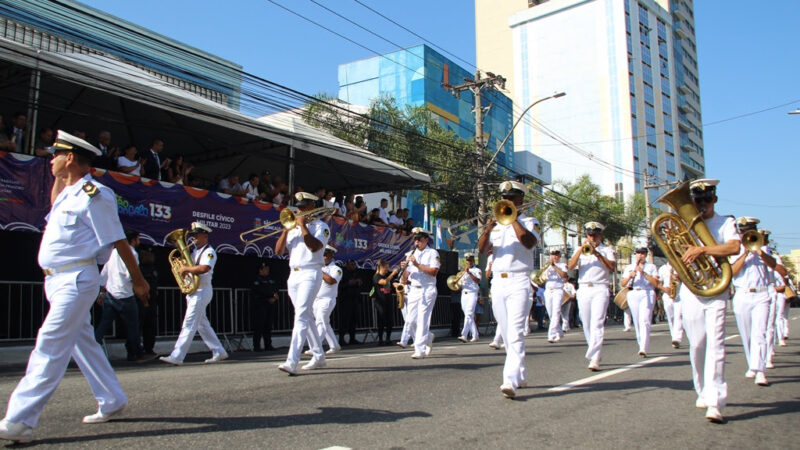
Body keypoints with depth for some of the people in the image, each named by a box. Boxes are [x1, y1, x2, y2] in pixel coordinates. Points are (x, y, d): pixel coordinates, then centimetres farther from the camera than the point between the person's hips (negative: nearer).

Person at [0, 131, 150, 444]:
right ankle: (112, 402, 24)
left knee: (50, 347, -12)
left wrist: (137, 280, -10)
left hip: (76, 279, -10)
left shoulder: (93, 196, -14)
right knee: (82, 342, 14)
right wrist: (59, 175, 24)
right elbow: (53, 205, 39)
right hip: (57, 279, 10)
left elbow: (118, 241, -13)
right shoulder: (67, 193, 15)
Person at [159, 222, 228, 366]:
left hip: (202, 291, -10)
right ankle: (219, 352, 18)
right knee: (202, 325, 11)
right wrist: (182, 266, 1)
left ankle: (176, 357, -9)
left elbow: (204, 268, -27)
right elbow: (190, 266, 23)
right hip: (192, 291, 10)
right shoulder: (195, 251, 18)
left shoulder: (209, 251, -10)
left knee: (189, 325, -9)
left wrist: (186, 268, -18)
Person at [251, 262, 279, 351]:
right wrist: (272, 295, -10)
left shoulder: (271, 280, 20)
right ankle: (256, 346, -7)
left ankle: (268, 345, 10)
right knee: (259, 326, -9)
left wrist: (273, 298, -6)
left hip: (270, 305, 7)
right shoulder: (257, 280, -2)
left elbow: (276, 290, 14)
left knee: (268, 326, 6)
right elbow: (260, 291, -14)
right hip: (259, 306, -6)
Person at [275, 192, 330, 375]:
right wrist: (286, 229, 0)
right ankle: (319, 356, 23)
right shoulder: (294, 228, 19)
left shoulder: (320, 226, 0)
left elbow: (315, 246, -20)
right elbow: (279, 251, 10)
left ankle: (292, 362, -25)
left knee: (301, 316, -17)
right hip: (293, 275, 8)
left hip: (310, 274, -8)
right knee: (307, 317, 12)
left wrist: (302, 226, -12)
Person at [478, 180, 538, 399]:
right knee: (507, 335, 11)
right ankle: (520, 375, 24)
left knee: (516, 333, -15)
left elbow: (529, 242, -17)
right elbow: (482, 249, 5)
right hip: (497, 283, 6)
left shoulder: (529, 222, 5)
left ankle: (510, 381, -22)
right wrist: (487, 230, -14)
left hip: (518, 282, -5)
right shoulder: (496, 224, 17)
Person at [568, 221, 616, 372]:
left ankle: (595, 359, -22)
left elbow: (612, 267, -6)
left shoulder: (607, 250, 12)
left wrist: (597, 253, -15)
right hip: (583, 290, 4)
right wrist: (581, 250, -7)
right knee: (587, 325, 6)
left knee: (597, 323, -15)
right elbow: (570, 266, 3)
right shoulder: (580, 250, 19)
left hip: (600, 289, -3)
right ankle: (594, 352, 21)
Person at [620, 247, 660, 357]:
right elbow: (623, 284, 11)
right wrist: (630, 276, -8)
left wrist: (643, 272, -10)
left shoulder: (651, 267, 13)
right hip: (633, 294, 3)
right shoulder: (629, 267, 20)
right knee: (637, 323, 5)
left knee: (644, 322, -16)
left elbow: (656, 283, -1)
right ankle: (642, 346, 16)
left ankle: (643, 349, -24)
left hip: (647, 294, -3)